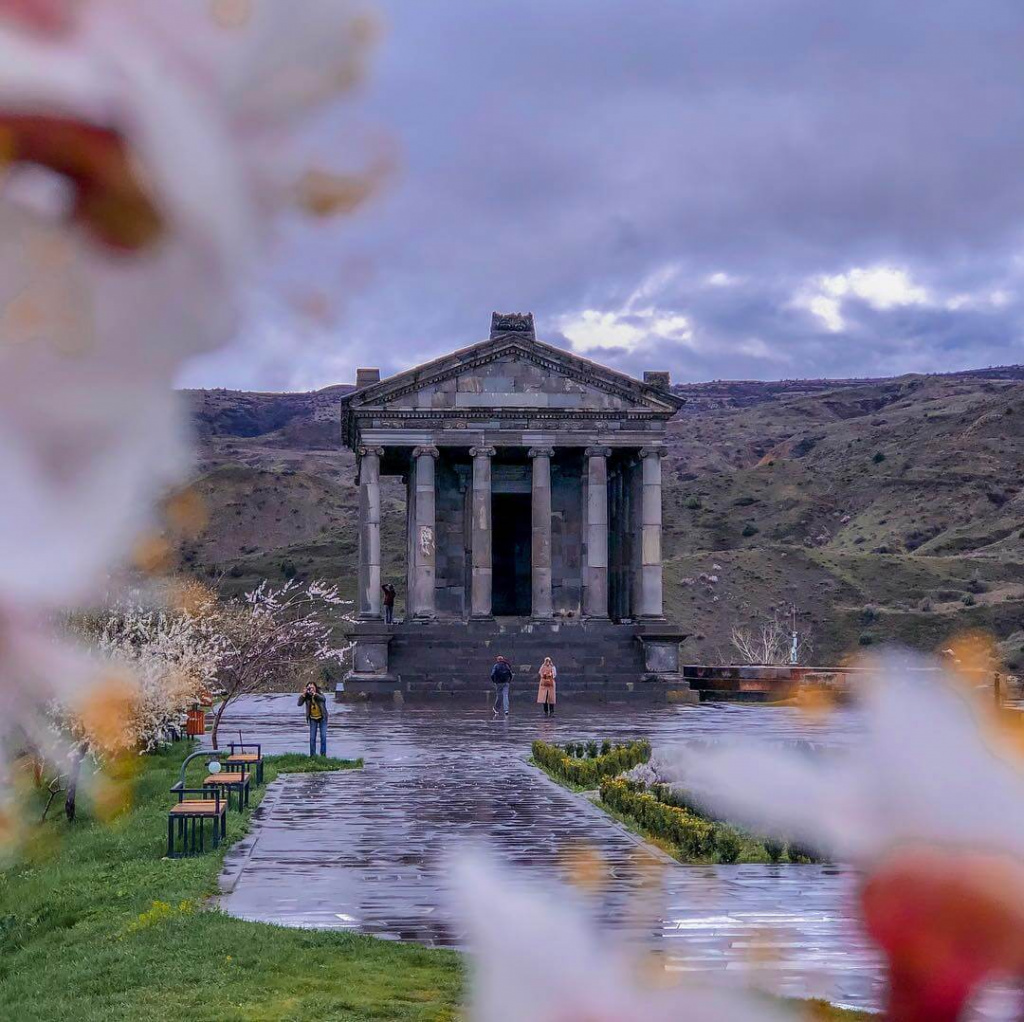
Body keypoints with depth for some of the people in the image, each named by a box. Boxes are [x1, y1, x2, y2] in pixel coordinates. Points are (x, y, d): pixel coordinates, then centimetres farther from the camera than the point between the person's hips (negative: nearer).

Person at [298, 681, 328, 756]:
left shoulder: (320, 694, -15)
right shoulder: (307, 696, -11)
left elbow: (323, 699, -38)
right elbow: (299, 703, -22)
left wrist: (314, 693, -49)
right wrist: (303, 694, -33)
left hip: (322, 718, -1)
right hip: (313, 719, 1)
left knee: (323, 736, -5)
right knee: (312, 738, 0)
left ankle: (323, 754, 5)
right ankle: (313, 755, 9)